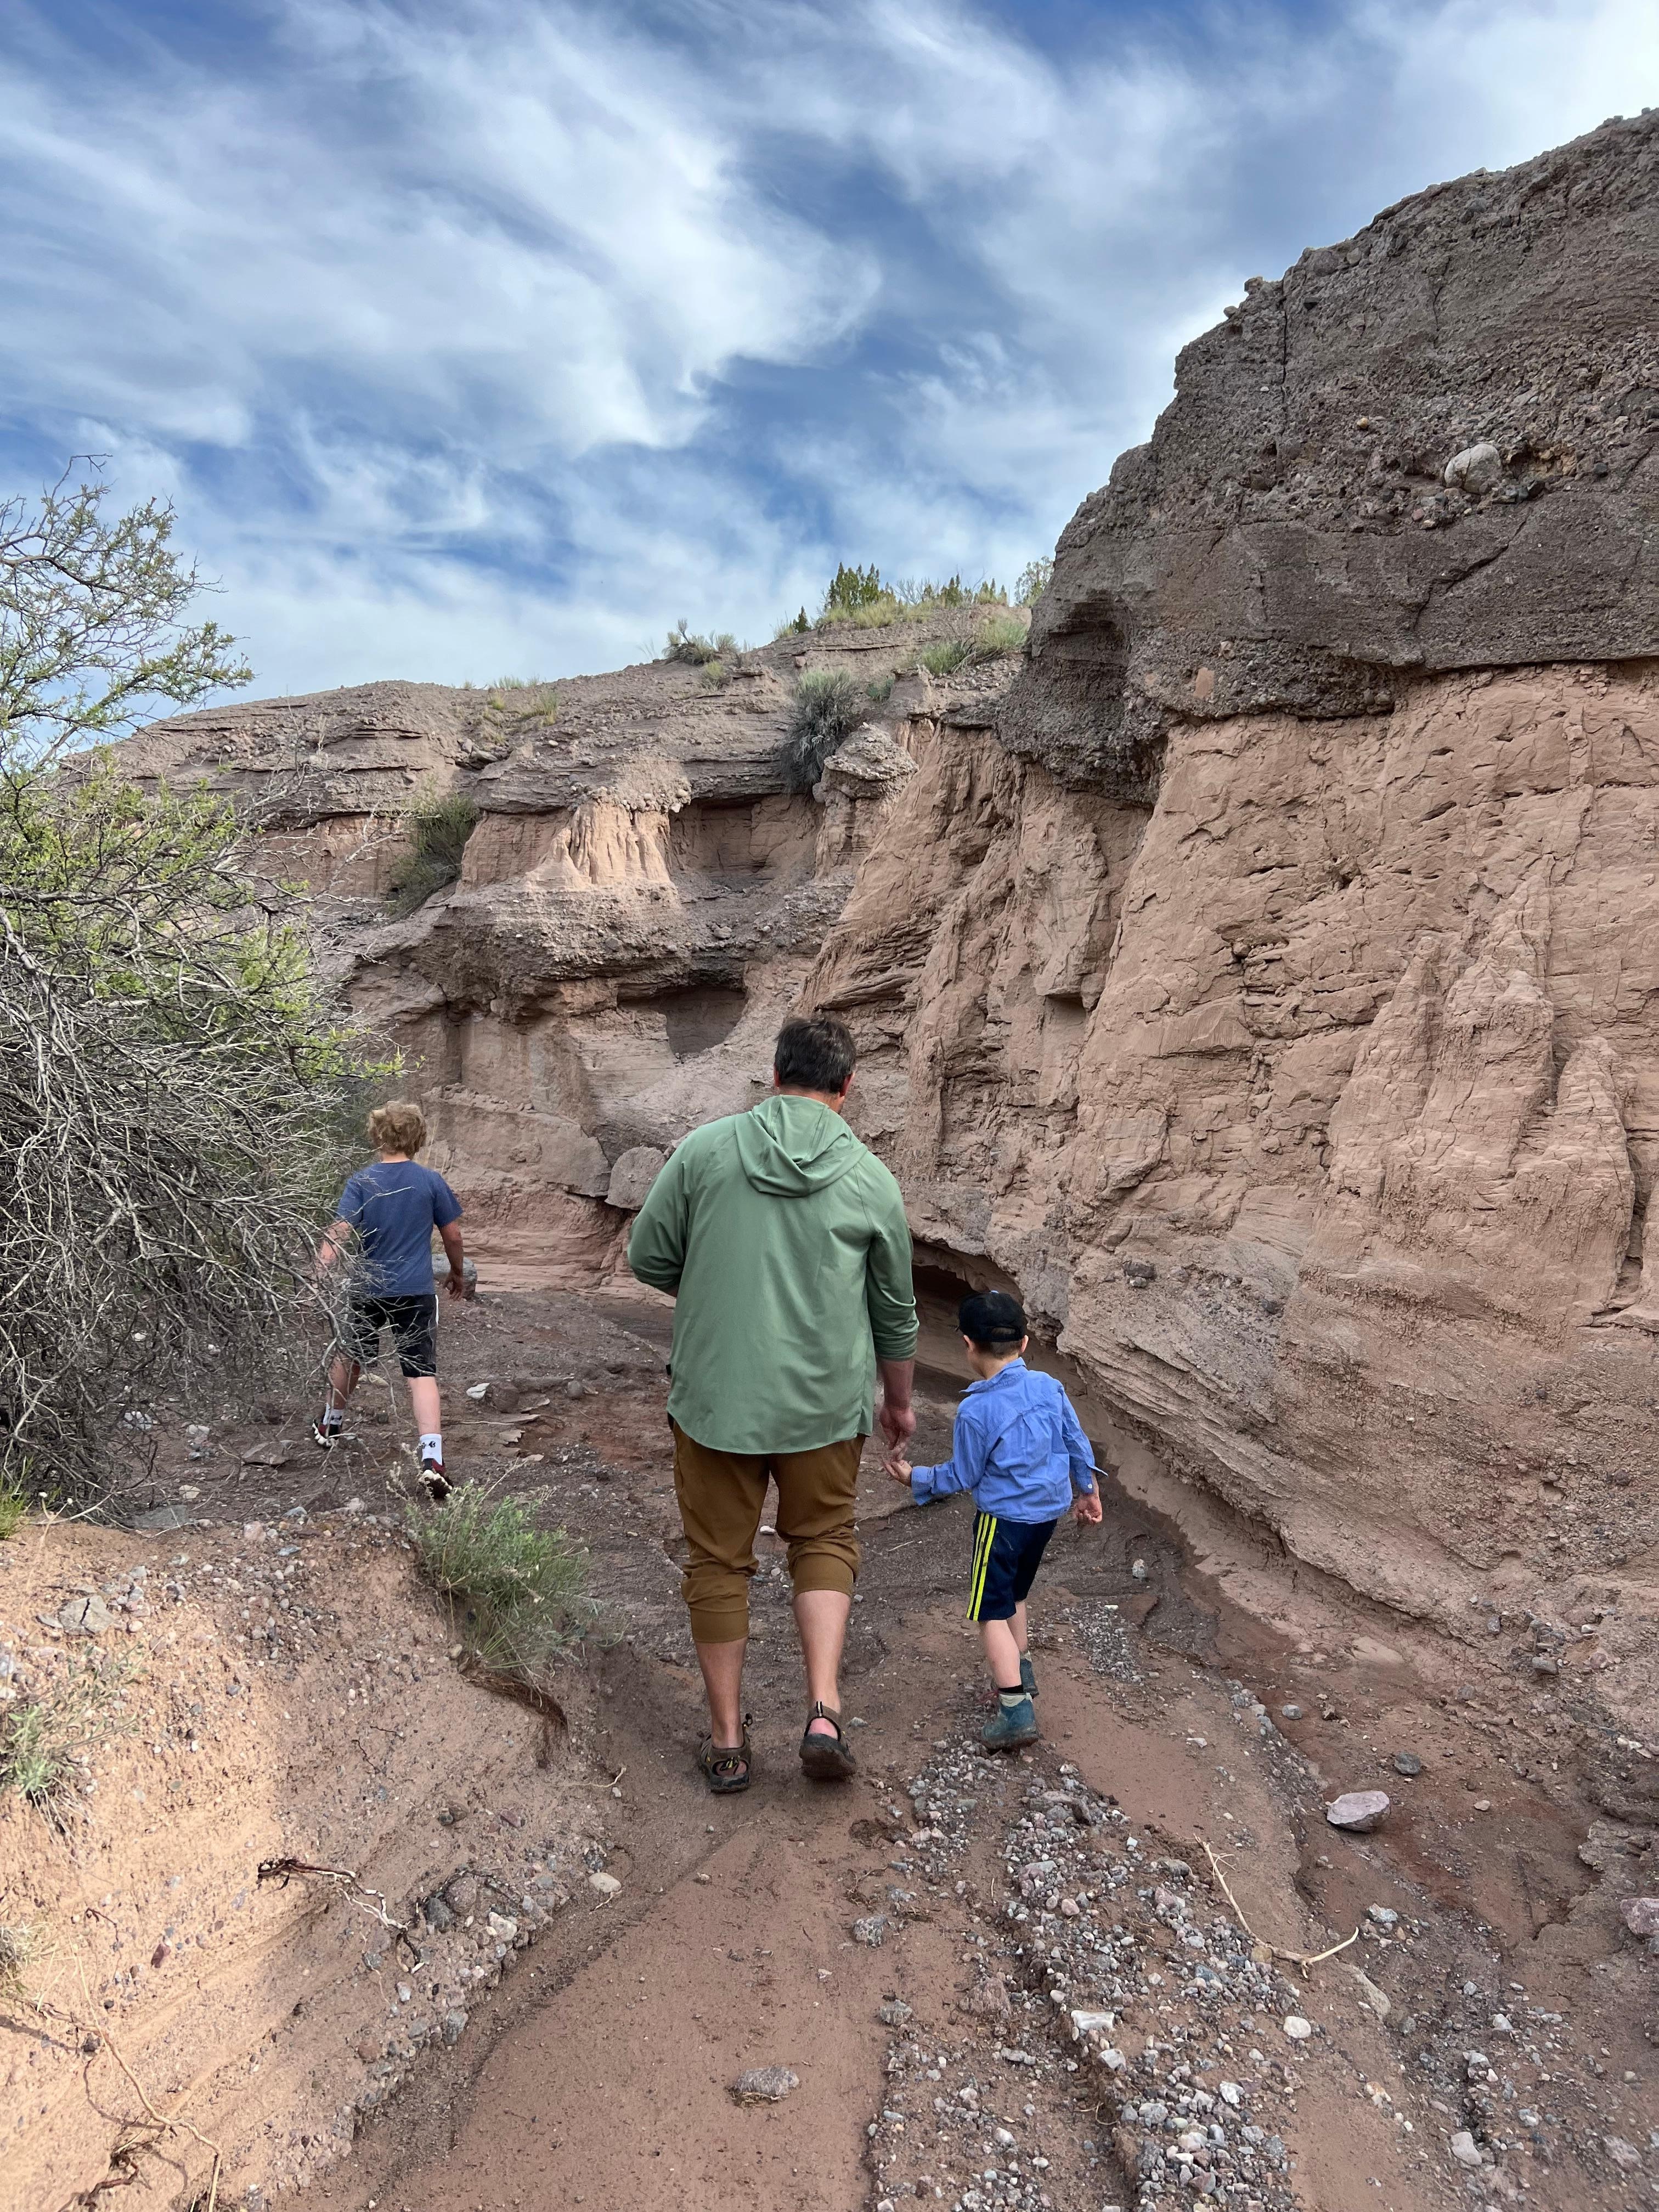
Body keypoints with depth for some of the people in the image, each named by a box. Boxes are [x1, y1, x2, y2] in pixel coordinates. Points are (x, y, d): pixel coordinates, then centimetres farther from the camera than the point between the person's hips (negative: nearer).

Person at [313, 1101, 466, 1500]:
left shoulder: (361, 1182, -4)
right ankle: (432, 1459, -16)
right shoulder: (431, 1181, -3)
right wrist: (458, 1273, 20)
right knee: (423, 1375, -3)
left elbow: (340, 1234, -17)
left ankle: (330, 1426, 46)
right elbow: (453, 1236, 4)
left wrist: (319, 1276, -25)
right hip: (417, 1292, -1)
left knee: (349, 1356, 25)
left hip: (367, 1291, 1)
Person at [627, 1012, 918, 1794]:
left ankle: (727, 1740, 26)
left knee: (719, 1559, 15)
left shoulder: (704, 1149, -6)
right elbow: (895, 1313, 6)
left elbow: (647, 1259, -1)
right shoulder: (871, 1180, -3)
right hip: (825, 1402, 1)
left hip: (714, 1396, 0)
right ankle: (824, 1713, 11)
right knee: (823, 1540, 22)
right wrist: (899, 1401, 22)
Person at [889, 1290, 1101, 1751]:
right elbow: (1076, 1442, 6)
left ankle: (1017, 1711, -5)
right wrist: (1087, 1490, 22)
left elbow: (962, 1477, -10)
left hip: (1003, 1518, -7)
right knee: (1014, 1594, 27)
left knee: (991, 1612, 1)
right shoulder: (1049, 1387, -5)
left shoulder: (976, 1410, -21)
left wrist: (915, 1479, 5)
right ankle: (1020, 1669, 41)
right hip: (1049, 1511, 7)